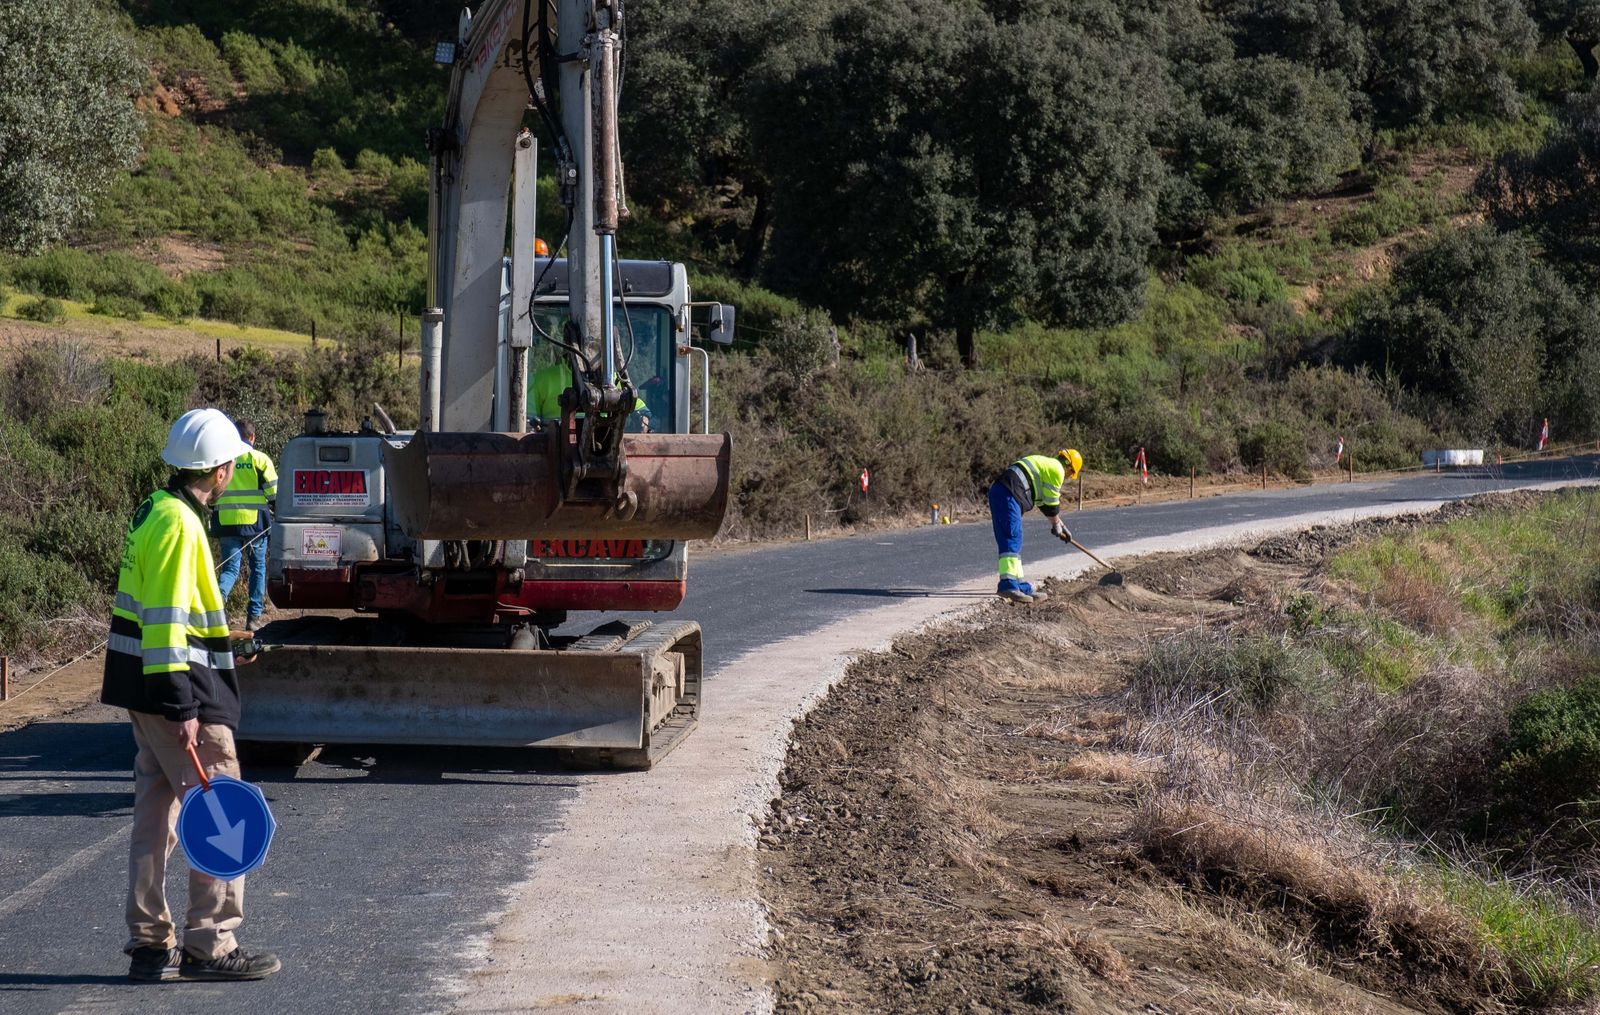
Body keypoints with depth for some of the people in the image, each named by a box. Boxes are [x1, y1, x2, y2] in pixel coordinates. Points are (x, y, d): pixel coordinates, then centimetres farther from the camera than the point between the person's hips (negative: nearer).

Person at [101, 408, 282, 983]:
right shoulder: (179, 524, -18)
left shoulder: (158, 511, 14)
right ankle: (209, 946, -2)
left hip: (148, 693, 10)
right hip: (177, 690, -10)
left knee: (157, 811, 12)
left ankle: (150, 945, 17)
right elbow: (164, 621, -23)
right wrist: (182, 709, -24)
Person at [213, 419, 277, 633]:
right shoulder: (259, 459, -2)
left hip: (227, 524, 2)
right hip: (255, 523, -2)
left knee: (230, 568, 6)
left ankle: (219, 593, -26)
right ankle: (254, 617, 8)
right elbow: (274, 493, -5)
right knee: (258, 568, 10)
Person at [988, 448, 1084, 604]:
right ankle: (1008, 584, -28)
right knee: (1012, 540, -17)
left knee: (1014, 541, 12)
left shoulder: (1045, 464, 32)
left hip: (997, 491, 10)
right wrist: (1056, 526, 18)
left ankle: (1022, 587, 15)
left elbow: (1045, 502, 37)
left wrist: (1061, 525, 40)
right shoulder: (1057, 469, 2)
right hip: (1008, 494, -10)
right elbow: (1052, 503, 3)